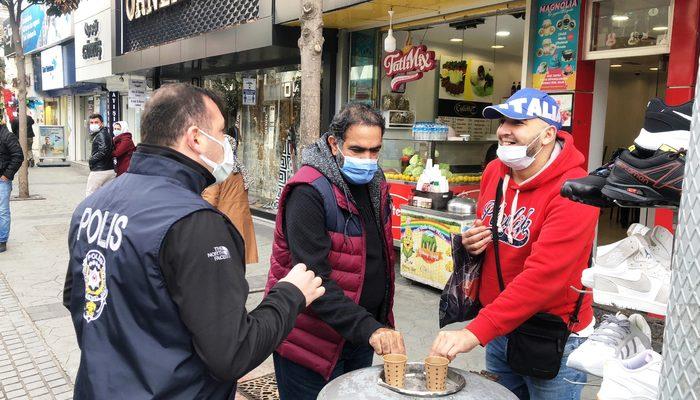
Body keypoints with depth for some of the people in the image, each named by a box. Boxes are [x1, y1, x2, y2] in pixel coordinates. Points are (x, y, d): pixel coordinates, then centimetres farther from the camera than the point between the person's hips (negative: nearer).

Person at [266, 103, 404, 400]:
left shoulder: (375, 184, 5)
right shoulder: (309, 192, -21)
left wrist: (380, 323, 12)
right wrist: (369, 328, -34)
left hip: (362, 336, 8)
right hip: (314, 343, -7)